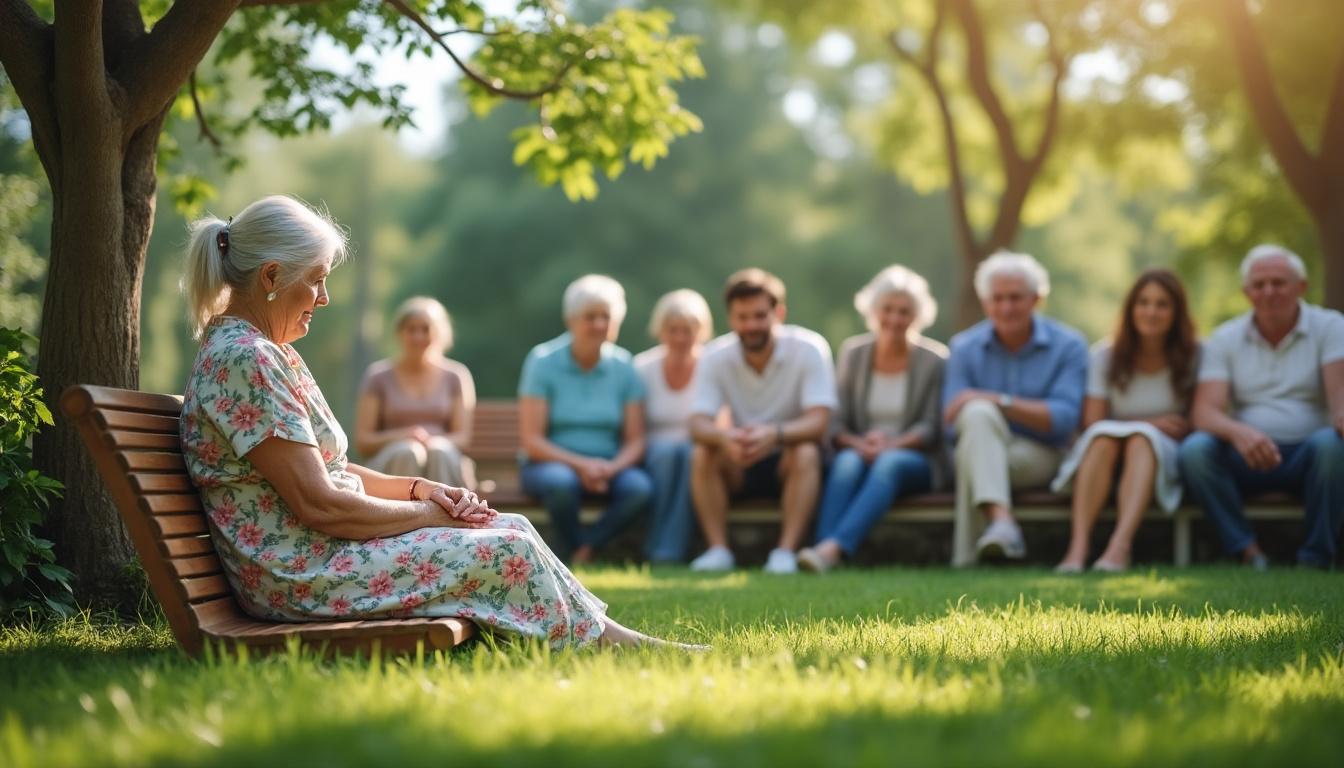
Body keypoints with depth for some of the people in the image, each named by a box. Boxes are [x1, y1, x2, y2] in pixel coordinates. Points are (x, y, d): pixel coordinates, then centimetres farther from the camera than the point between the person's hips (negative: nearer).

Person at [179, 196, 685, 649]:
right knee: (507, 549, -9)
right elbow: (317, 504, -22)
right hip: (300, 574, -10)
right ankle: (601, 638, 10)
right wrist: (425, 512, -9)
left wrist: (421, 488, 4)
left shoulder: (264, 351, 14)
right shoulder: (245, 359, -19)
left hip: (313, 554, 10)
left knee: (513, 529, 4)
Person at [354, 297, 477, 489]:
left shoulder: (456, 376, 13)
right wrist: (403, 437, -14)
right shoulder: (379, 376, 9)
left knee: (440, 452, -34)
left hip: (444, 466, 1)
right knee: (408, 453, -35)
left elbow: (463, 437, 7)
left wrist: (434, 442, -15)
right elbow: (362, 440, 4)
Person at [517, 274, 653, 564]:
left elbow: (635, 440, 1)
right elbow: (531, 440, -9)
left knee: (640, 487, -30)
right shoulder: (543, 361, -5)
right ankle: (573, 554, -12)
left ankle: (583, 550, -17)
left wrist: (611, 467, -20)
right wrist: (580, 465, -21)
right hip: (553, 463, -2)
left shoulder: (623, 367, 4)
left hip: (609, 467, 2)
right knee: (560, 482, -37)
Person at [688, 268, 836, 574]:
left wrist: (775, 434, -46)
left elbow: (818, 422, -24)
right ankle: (718, 549, -26)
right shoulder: (716, 357, -8)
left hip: (788, 462, -2)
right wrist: (724, 437, -43)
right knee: (702, 454, -26)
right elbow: (698, 424, -18)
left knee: (806, 453, -34)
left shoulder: (809, 349, -15)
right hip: (740, 467, 2)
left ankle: (786, 552, -35)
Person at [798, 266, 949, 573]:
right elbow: (835, 423, 3)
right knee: (847, 462, -34)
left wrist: (891, 445, -22)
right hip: (860, 452, 2)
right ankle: (822, 550, -54)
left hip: (915, 460, -2)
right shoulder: (853, 353, 7)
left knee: (889, 464, -37)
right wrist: (858, 444, -19)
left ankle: (833, 548, -55)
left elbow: (931, 428, -4)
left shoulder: (933, 360, 1)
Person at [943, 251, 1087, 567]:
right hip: (981, 447, 2)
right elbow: (953, 419, -4)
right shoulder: (965, 348, 4)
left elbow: (1065, 417, -14)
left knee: (970, 457, -33)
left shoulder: (1068, 346, -2)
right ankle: (1002, 522, -51)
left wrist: (1001, 401, -22)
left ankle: (967, 553, -32)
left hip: (1038, 456, -2)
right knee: (978, 414, -35)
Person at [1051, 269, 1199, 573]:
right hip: (1103, 457, 1)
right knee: (1104, 434, -32)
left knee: (1141, 438, -33)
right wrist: (1152, 423, -11)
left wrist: (1144, 430, -12)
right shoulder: (1105, 356, 3)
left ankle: (1121, 544, -53)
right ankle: (1078, 544, -48)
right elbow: (1092, 423, -2)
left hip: (1160, 457, -1)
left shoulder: (1192, 357, 3)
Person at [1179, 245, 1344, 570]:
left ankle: (1317, 555, -19)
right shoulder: (1225, 338, 6)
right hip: (1246, 457, 1)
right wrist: (1238, 432, -32)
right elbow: (1205, 412, -7)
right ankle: (1246, 549, -22)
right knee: (1194, 449, -27)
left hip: (1307, 457, -1)